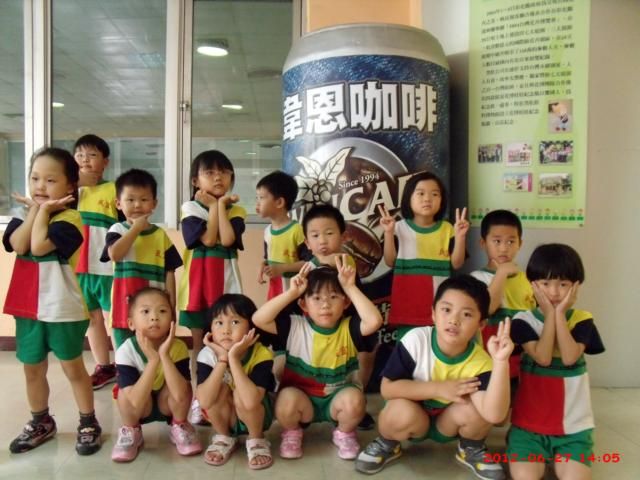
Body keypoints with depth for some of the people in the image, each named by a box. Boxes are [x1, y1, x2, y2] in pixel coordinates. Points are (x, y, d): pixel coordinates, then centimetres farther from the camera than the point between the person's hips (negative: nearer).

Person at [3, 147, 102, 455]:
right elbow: (17, 245, -12)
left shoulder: (69, 219, -13)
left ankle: (89, 424, 22)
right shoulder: (26, 215, 7)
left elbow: (38, 246, -25)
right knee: (32, 369, 17)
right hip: (27, 305, 6)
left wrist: (44, 211, -15)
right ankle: (40, 423, 36)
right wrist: (35, 210, -11)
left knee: (72, 368, 6)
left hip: (63, 308, -6)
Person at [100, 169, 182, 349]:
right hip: (125, 306, -1)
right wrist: (136, 228, -14)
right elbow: (115, 254, -20)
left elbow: (169, 272, 4)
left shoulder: (161, 235, 3)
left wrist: (171, 306, 1)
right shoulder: (117, 229, 0)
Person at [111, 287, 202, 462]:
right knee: (126, 393, -30)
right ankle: (131, 431, 1)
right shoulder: (125, 351, -28)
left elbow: (180, 394, -37)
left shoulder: (178, 347, -26)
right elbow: (136, 401, -35)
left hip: (167, 406, 0)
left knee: (184, 387, -29)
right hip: (138, 409, 0)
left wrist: (164, 356, -44)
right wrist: (153, 360, -43)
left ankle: (179, 426, 1)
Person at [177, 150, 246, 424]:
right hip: (198, 282, -1)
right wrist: (214, 206, -8)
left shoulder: (235, 210, 4)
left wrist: (220, 204, -8)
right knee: (199, 343, 10)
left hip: (226, 283, 1)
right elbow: (207, 239, -15)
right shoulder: (190, 209, -1)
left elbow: (226, 239, -16)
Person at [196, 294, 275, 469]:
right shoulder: (208, 355, -22)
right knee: (221, 389, -27)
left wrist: (233, 358, -42)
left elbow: (251, 401, -43)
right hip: (224, 419, 2)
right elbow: (205, 401, -34)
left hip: (256, 417, -2)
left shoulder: (261, 354, -29)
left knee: (240, 394, -31)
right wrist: (222, 359, -38)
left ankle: (256, 440, -3)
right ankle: (224, 438, 1)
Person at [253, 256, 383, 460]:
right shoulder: (295, 327, -11)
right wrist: (291, 292, -24)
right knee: (287, 398, -32)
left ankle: (344, 433, 5)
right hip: (302, 398, 0)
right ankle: (292, 432, 4)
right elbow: (259, 319, -23)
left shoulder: (349, 328, -12)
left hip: (337, 399, 0)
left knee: (354, 399, -31)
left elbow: (374, 321, -32)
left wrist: (350, 287, -28)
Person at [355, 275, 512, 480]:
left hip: (448, 423, 1)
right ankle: (387, 444, 3)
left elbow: (494, 415, -37)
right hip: (412, 420, -1)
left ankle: (471, 449, 7)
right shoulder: (416, 340, -25)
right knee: (402, 412, -34)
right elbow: (387, 388, -24)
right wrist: (439, 389, -29)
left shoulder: (480, 361, -23)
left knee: (475, 408, -28)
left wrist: (501, 362, -47)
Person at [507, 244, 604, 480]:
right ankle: (541, 457, 3)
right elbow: (543, 357, -17)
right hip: (529, 423, -1)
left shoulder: (582, 320, 1)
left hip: (573, 426, 1)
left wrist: (560, 314, -15)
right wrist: (550, 314, -14)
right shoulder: (523, 320, -4)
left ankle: (556, 459, 4)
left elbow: (569, 357, -16)